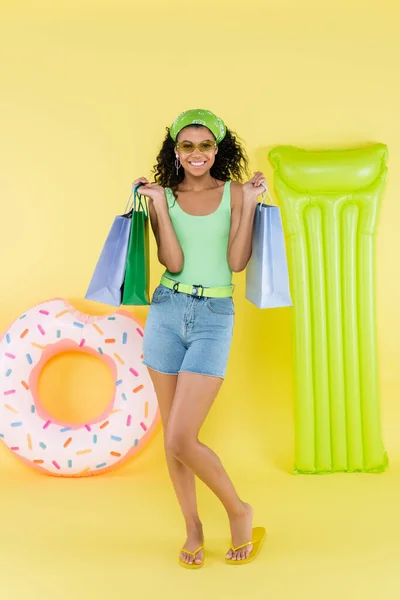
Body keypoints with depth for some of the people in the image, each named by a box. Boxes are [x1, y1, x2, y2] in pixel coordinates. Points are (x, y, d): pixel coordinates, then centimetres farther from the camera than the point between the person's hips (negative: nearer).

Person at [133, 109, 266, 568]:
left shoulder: (234, 193, 3)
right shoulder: (164, 198, 7)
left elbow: (237, 262, -6)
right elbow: (173, 262, -5)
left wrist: (250, 203, -7)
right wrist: (159, 205, -7)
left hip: (214, 317, -3)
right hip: (167, 311, 3)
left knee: (181, 440, -10)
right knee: (172, 435, 9)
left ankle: (239, 511, 16)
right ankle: (192, 528, 29)